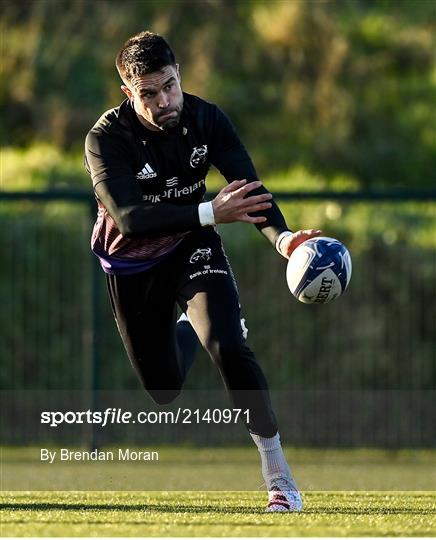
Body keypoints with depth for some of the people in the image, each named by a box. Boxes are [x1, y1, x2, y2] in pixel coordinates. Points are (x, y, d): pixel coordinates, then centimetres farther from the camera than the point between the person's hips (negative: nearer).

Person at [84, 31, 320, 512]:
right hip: (132, 263, 0)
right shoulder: (106, 138, -25)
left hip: (191, 247, 0)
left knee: (229, 348, -24)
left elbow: (248, 189, -23)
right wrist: (209, 213, -47)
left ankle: (278, 477, -17)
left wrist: (281, 236, -44)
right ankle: (184, 329, 49)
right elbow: (128, 216, -36)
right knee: (163, 391, 11)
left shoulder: (205, 119, -17)